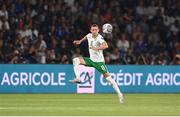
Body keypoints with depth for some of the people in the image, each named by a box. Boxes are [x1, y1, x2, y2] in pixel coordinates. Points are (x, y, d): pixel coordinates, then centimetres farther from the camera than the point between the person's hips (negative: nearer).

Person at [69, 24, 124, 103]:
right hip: (91, 60, 7)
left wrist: (96, 48, -38)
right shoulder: (89, 35, 1)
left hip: (99, 61, -7)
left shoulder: (99, 38, -21)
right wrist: (80, 41, 35)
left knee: (107, 76, -12)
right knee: (76, 60, -8)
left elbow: (106, 46, -40)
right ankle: (78, 78, -14)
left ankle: (119, 94, -7)